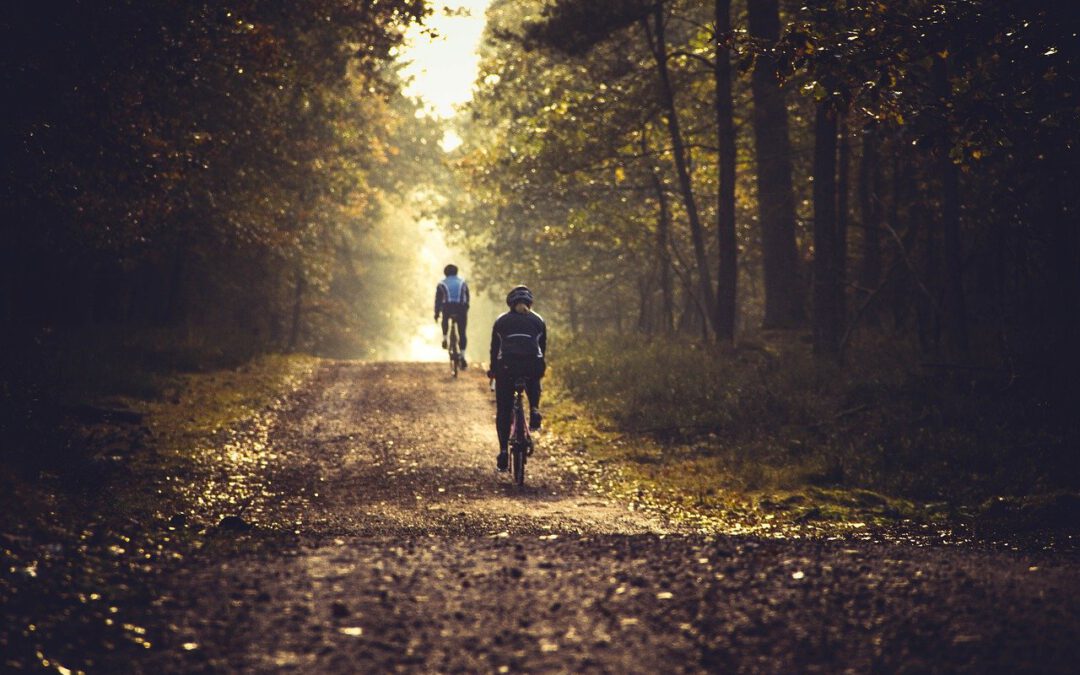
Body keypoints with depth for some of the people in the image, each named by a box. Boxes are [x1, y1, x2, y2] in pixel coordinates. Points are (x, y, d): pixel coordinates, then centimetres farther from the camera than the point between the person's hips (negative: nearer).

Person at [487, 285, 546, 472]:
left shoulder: (501, 321, 18)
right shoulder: (538, 320, 18)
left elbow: (494, 349, 22)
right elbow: (543, 346, 22)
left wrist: (493, 370, 34)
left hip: (506, 367, 0)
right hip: (532, 365, 1)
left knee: (503, 411, 10)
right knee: (534, 384, 37)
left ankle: (503, 451, 2)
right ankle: (534, 410, 9)